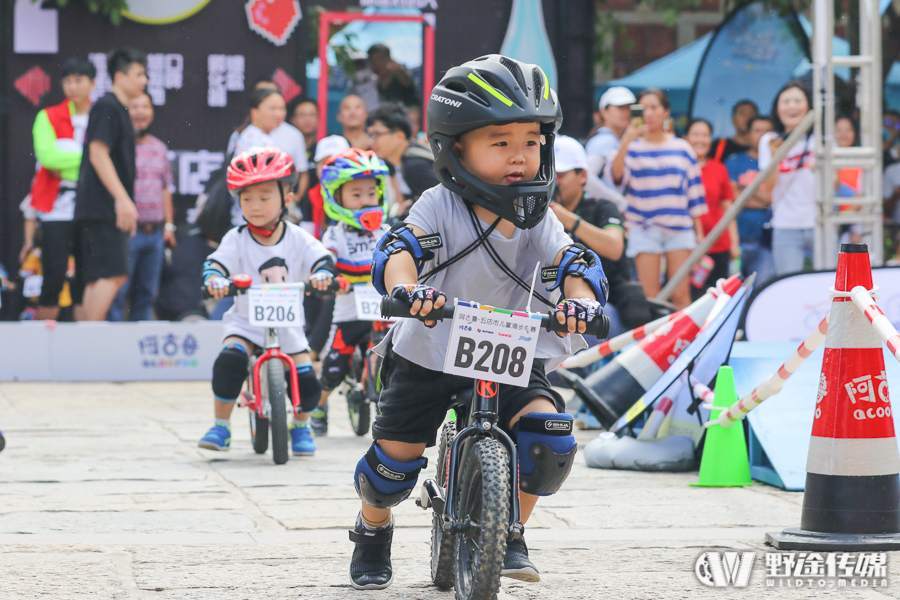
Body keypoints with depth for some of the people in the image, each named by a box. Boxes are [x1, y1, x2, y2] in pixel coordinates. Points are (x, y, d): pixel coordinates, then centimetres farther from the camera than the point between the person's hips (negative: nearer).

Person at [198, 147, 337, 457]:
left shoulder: (297, 239, -3)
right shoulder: (237, 239, -6)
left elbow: (322, 258, -12)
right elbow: (216, 263, -17)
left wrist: (322, 274, -35)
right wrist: (215, 279, -41)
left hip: (288, 324, 1)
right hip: (246, 321, -1)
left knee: (307, 384, -8)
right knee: (229, 361, -29)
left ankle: (300, 425, 25)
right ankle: (221, 426, -13)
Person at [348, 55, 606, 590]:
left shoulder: (536, 218, -4)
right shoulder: (440, 206, -13)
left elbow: (574, 263, -16)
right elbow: (400, 248, -29)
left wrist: (579, 301, -40)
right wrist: (406, 288, -52)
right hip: (428, 354, -2)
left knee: (550, 435, -22)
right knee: (395, 457, -5)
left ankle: (511, 535, 1)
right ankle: (374, 532, 30)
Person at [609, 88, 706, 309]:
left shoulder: (682, 149, 10)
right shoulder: (634, 148, 5)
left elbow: (694, 192, 13)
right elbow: (616, 177, -13)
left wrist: (699, 233, 10)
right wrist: (625, 143, -26)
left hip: (679, 229, 1)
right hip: (644, 230, -1)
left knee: (681, 294, -3)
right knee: (650, 297, -4)